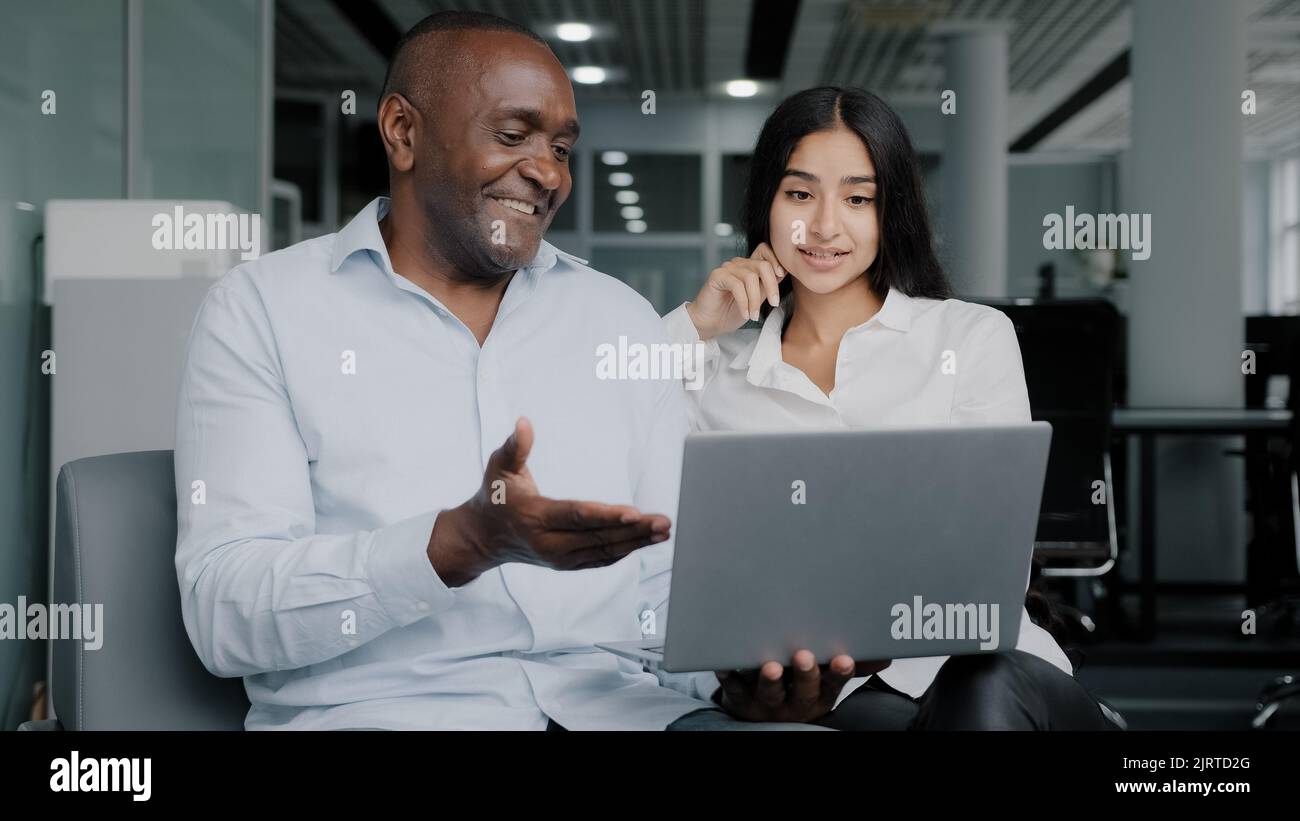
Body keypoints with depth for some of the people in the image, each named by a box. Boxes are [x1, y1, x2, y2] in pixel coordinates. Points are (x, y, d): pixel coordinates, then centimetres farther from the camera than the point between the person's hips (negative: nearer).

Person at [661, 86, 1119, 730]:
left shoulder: (973, 338, 12)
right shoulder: (719, 366, 17)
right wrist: (691, 326, 7)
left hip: (971, 660, 1)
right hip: (814, 693, -1)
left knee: (984, 695, -37)